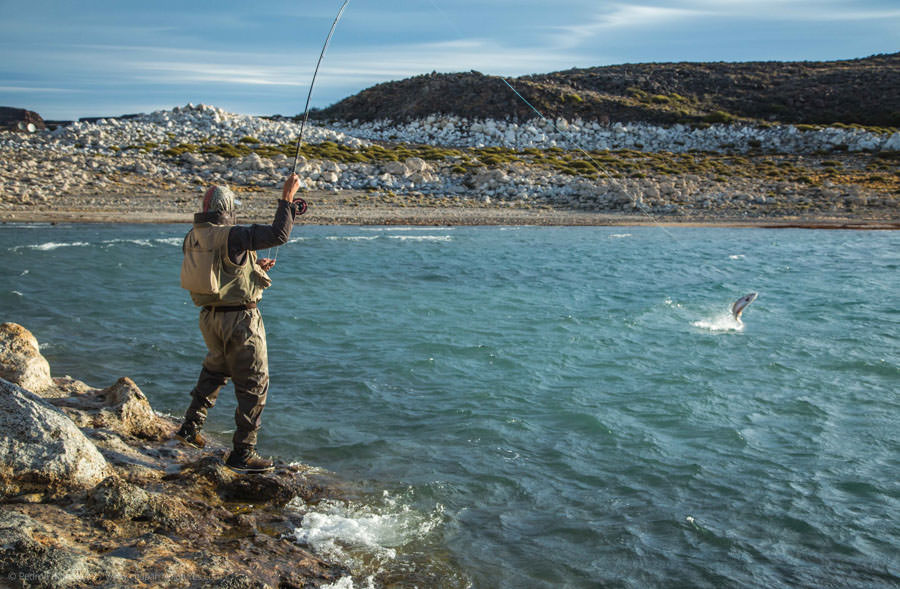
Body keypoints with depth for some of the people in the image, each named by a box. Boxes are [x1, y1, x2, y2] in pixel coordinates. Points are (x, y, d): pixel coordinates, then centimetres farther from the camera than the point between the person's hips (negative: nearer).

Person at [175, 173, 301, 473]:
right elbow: (278, 235, -23)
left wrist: (252, 266, 21)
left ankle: (190, 427, 37)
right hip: (239, 318, -8)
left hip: (209, 316, 8)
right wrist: (287, 199, -13)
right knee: (254, 384, 3)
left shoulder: (192, 237, 5)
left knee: (215, 369, 31)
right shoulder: (231, 236, -19)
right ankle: (242, 453, 6)